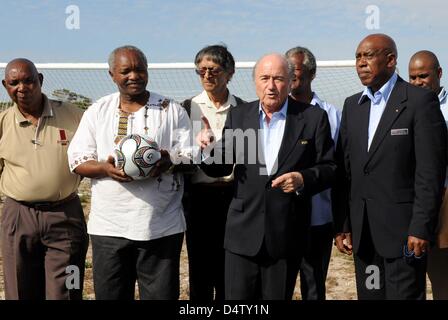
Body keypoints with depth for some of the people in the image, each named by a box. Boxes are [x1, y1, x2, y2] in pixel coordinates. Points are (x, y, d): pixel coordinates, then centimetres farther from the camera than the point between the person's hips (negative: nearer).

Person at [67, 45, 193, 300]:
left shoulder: (172, 110, 6)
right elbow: (78, 161, 6)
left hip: (162, 227, -1)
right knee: (110, 294, 9)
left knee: (162, 294, 2)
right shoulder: (97, 112, 10)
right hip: (109, 227, 2)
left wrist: (170, 162, -20)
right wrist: (105, 168, -15)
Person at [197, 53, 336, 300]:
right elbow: (222, 167, 8)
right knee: (237, 297, 4)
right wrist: (210, 150, -13)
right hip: (243, 231, 1)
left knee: (278, 296, 10)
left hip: (286, 235, -1)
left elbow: (328, 168, 1)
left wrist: (304, 179, -19)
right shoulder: (238, 116, 5)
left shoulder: (314, 118, -1)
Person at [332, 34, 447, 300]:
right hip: (363, 232, 6)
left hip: (403, 228, -5)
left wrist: (421, 228, -15)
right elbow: (344, 169, 11)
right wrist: (341, 225, 6)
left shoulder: (420, 100, -5)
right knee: (369, 294, 12)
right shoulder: (352, 105, 13)